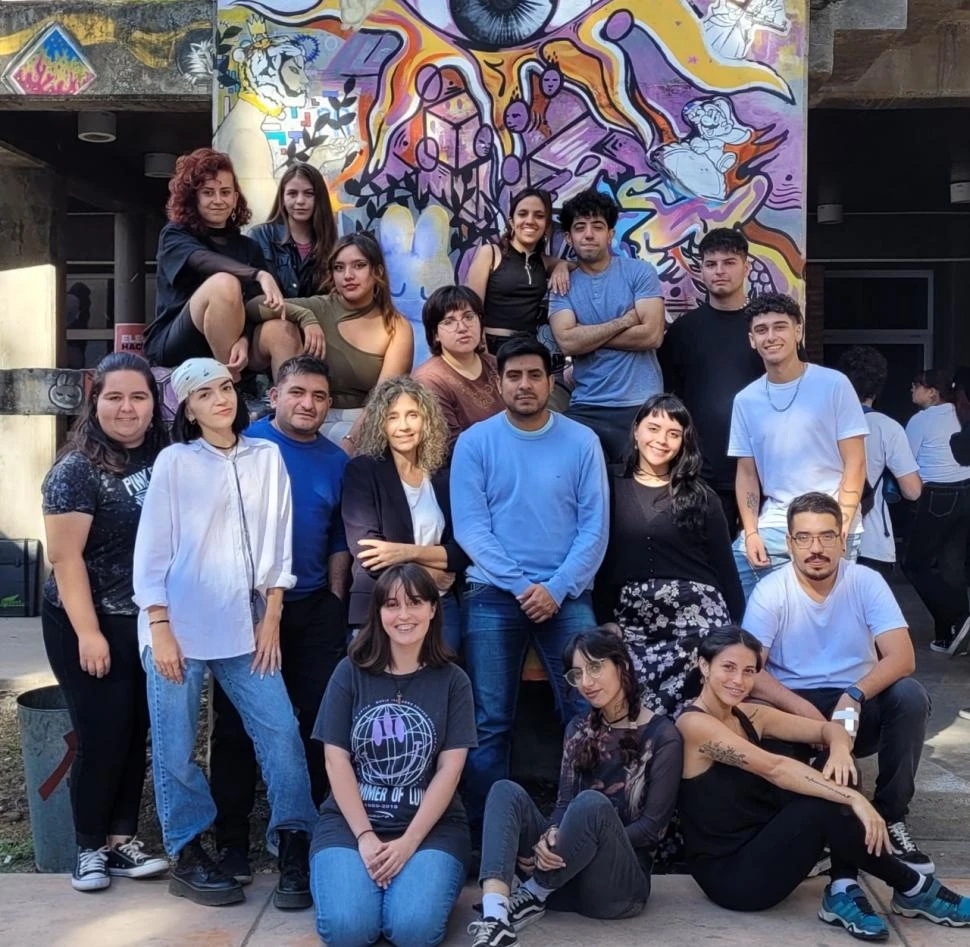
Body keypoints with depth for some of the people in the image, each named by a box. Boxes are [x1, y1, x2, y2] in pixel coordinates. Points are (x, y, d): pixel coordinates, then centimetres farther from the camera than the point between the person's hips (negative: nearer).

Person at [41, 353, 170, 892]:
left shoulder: (164, 459, 4)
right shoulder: (77, 470, -12)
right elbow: (65, 556, -16)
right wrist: (88, 633, -18)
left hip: (148, 622, 5)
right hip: (89, 626, -5)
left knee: (137, 733, 10)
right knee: (102, 736, -1)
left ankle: (123, 839, 23)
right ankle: (91, 847, 16)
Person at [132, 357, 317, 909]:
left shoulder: (267, 457, 7)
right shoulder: (175, 462, 0)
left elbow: (277, 543, 8)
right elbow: (152, 549, -2)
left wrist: (271, 617, 3)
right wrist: (159, 627, -8)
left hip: (244, 627, 2)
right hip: (180, 627, -2)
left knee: (282, 733, -5)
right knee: (176, 748, 4)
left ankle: (294, 849, 8)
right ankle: (188, 857, 19)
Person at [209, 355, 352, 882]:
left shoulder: (337, 461, 8)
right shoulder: (244, 445, -5)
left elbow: (339, 539, 13)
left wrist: (336, 602, 7)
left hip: (314, 607, 4)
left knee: (321, 719, 6)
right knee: (237, 724, 4)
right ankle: (232, 839, 15)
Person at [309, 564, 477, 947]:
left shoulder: (452, 681, 2)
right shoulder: (350, 672, 2)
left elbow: (450, 769, -4)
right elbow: (336, 761, -2)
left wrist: (409, 841, -14)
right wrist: (365, 836, -12)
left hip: (431, 824, 0)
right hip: (350, 819, 0)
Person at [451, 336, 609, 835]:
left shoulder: (582, 442, 3)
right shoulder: (474, 442, 1)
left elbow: (594, 526, -1)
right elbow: (469, 527, -5)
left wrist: (556, 588, -12)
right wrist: (521, 586, -13)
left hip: (567, 595, 1)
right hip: (493, 595, -1)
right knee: (490, 722, 1)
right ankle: (487, 829, 13)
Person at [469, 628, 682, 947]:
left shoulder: (661, 736, -5)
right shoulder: (579, 728, 12)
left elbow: (652, 826, -9)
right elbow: (564, 803, 6)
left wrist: (590, 842, -18)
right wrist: (552, 837, -16)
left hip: (619, 883, -5)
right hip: (564, 874, 5)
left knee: (590, 803, -34)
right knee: (506, 791, -17)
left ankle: (533, 896, -12)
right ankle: (495, 917, -37)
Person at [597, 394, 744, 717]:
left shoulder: (701, 497, 8)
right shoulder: (611, 489, 7)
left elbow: (725, 568, 8)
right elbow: (599, 560, 6)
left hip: (697, 614, 0)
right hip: (633, 620, 0)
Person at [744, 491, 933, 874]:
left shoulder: (867, 582, -7)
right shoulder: (770, 591, -10)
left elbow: (902, 657, -17)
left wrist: (854, 696, -34)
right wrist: (809, 714, -31)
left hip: (860, 708, 1)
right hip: (794, 707, -1)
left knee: (909, 694, -28)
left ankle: (890, 818, -13)